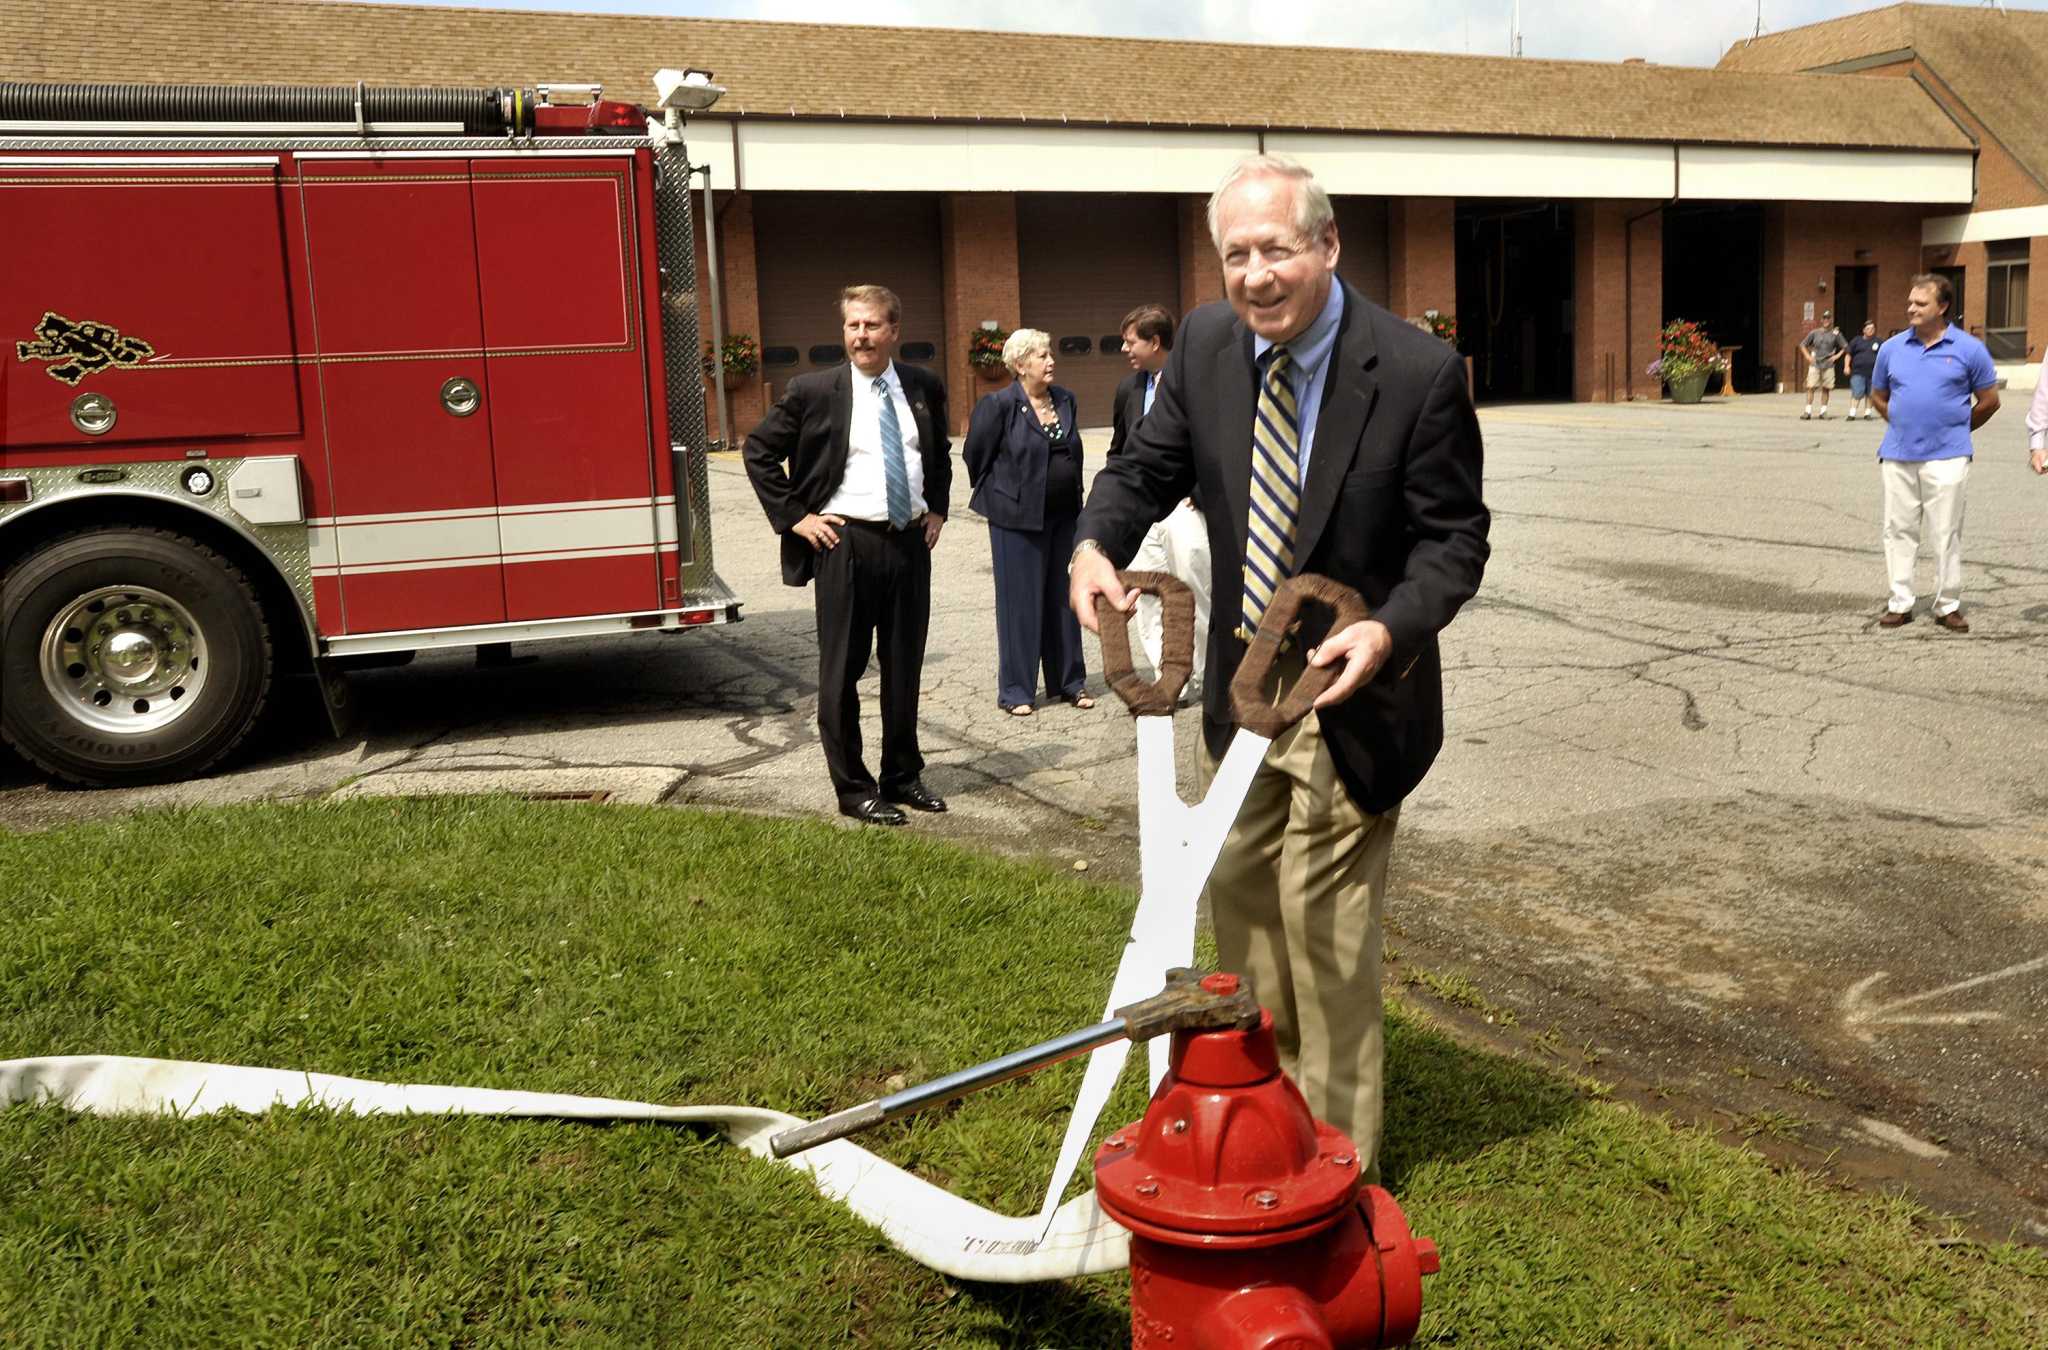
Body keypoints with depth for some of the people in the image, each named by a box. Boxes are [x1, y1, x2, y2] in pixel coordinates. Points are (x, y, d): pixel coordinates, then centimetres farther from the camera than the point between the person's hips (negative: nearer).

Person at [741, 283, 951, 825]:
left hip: (911, 541, 4)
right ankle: (853, 788, 13)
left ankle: (904, 776, 26)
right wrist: (793, 517, -5)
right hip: (845, 543, -4)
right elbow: (758, 451, 0)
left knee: (905, 667, 12)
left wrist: (937, 509, 13)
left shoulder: (925, 388, 7)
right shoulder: (813, 391, -6)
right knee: (842, 670, 3)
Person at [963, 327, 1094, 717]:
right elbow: (974, 454, -3)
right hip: (1018, 518, -5)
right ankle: (1016, 691, 9)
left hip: (1064, 516, 6)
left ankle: (1069, 681, 23)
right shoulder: (999, 405, -11)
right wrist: (996, 494, 8)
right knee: (1020, 601, 0)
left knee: (1063, 599, 11)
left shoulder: (1065, 400, 7)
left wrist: (1074, 500, 16)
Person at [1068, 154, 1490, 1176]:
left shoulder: (1417, 372, -17)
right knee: (1240, 901, 18)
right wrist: (1095, 543, -15)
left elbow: (1454, 538, -11)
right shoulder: (1206, 343, -3)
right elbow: (1149, 465, 6)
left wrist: (1389, 630, -29)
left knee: (1323, 927, 1)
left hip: (1348, 690, -6)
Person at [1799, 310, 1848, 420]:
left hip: (1828, 365, 0)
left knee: (1826, 388, 2)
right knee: (1810, 387, -8)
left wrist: (1837, 356, -2)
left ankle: (1823, 412, 8)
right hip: (1815, 364, 0)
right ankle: (1808, 411, -6)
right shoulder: (1815, 333, 6)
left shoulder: (1835, 334, 5)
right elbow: (1802, 344, 13)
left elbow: (1845, 347, 10)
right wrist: (1807, 356, 3)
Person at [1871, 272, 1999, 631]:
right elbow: (1878, 396, 19)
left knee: (1946, 534, 1)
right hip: (1898, 456, 3)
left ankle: (1948, 605, 9)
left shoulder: (1969, 349, -2)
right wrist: (1903, 425, 13)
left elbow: (1989, 400, 6)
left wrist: (1956, 429, 10)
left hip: (1946, 457, -3)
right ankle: (1900, 603, 13)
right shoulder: (1892, 348, 6)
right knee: (1899, 530, 6)